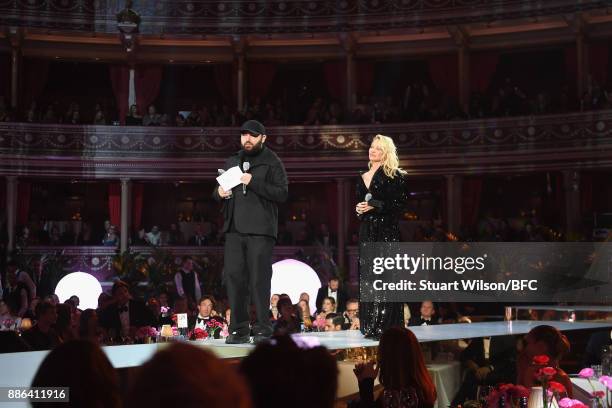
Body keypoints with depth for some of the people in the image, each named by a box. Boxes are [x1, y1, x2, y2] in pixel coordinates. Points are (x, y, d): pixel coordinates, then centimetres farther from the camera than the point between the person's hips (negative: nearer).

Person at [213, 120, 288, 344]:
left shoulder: (272, 163, 3)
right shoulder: (231, 162, 21)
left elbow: (282, 193, -8)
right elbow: (217, 193, 27)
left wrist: (253, 182, -16)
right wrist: (219, 192, 3)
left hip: (260, 229, -5)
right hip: (234, 228, 5)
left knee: (259, 279, -6)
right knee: (233, 276, 1)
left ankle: (263, 328, 2)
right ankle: (239, 329, 7)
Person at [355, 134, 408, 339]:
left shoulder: (393, 175, -2)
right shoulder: (363, 178, 18)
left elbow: (400, 202, -10)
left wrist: (375, 205, -16)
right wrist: (359, 209, 2)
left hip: (387, 230, -7)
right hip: (367, 231, 7)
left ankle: (385, 325, -9)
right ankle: (370, 326, 9)